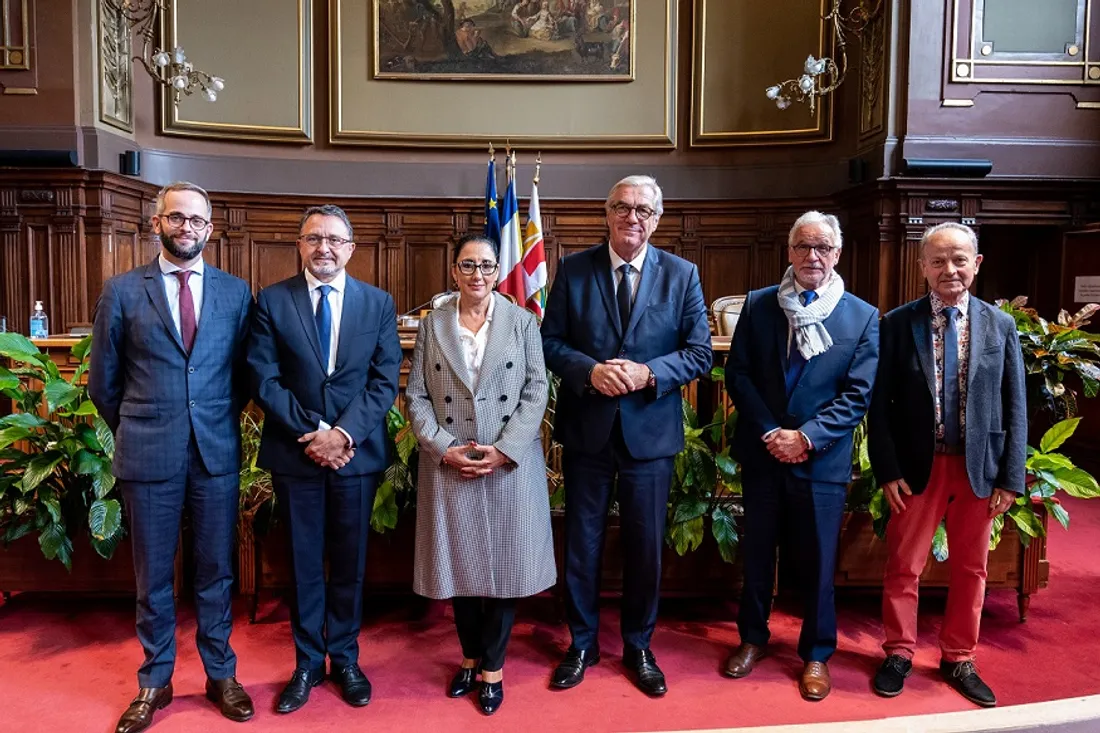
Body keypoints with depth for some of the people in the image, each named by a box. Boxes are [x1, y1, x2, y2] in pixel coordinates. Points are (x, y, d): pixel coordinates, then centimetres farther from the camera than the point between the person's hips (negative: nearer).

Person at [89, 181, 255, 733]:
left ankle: (220, 675, 28)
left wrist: (220, 421, 9)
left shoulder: (236, 292, 3)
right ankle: (155, 682, 29)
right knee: (152, 577, 12)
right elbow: (103, 381, 6)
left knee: (216, 572, 11)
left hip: (216, 452, 1)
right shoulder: (122, 291, 1)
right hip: (148, 456, 0)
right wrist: (134, 432, 11)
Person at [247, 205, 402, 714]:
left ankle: (345, 659, 29)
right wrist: (310, 433, -14)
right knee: (304, 563, 11)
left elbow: (385, 380, -3)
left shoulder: (378, 303, 2)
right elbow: (264, 379, -5)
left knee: (349, 562, 12)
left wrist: (344, 433, -15)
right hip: (294, 453, 0)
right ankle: (308, 663, 27)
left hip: (357, 453, 1)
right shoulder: (272, 301, 0)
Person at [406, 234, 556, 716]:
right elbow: (416, 396, 2)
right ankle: (470, 657, 31)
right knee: (460, 564, 11)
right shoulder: (432, 325, 4)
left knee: (504, 565, 6)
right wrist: (444, 448, -11)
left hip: (511, 464, -1)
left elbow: (536, 393, -3)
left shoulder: (523, 322, 1)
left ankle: (492, 666, 23)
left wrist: (504, 450, -13)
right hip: (449, 466, 1)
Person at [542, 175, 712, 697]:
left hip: (650, 432, 0)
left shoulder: (682, 275, -1)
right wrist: (590, 370, -19)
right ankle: (582, 644, 32)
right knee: (582, 542, 12)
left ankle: (639, 648, 32)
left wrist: (648, 373, -18)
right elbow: (550, 341, -1)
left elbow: (700, 353, -2)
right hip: (586, 428, 0)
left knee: (645, 546, 11)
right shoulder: (573, 269, -1)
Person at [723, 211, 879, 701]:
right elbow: (738, 373, -1)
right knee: (757, 552, 14)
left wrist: (806, 437, -16)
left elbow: (858, 393, -7)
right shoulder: (759, 304, 1)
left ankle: (817, 654, 29)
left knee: (817, 561, 9)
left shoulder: (863, 317, -2)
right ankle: (752, 638, 34)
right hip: (762, 452, 2)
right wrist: (769, 432, -11)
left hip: (822, 459, -1)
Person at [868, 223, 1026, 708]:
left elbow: (1015, 408, 2)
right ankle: (899, 654, 27)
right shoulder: (898, 324, -4)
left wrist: (1010, 477, -3)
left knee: (970, 569, 14)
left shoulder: (1000, 325, 2)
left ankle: (958, 660, 32)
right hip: (918, 467, -2)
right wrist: (887, 470, -10)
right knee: (903, 566, 9)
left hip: (979, 468, 2)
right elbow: (880, 403, -4)